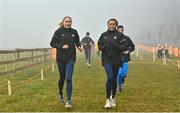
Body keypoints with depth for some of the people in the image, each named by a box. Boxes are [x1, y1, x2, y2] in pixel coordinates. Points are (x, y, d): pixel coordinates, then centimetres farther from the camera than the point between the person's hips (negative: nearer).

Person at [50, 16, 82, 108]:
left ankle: (68, 101, -4)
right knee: (62, 78, 13)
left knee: (69, 79, -10)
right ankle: (60, 93, 43)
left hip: (70, 59, 0)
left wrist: (79, 47, -3)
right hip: (61, 58, 0)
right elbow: (52, 43, -2)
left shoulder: (74, 32, 3)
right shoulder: (58, 31, -4)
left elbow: (77, 42, 18)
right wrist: (62, 46, -16)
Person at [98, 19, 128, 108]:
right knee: (110, 77, -18)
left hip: (116, 60, 1)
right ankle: (108, 100, -12)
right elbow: (99, 46, 15)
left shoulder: (120, 35, 1)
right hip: (106, 60, 0)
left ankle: (113, 98, 31)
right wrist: (103, 47, -7)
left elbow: (124, 47, -4)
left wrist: (116, 45, -20)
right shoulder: (103, 35, 8)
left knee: (114, 79, 11)